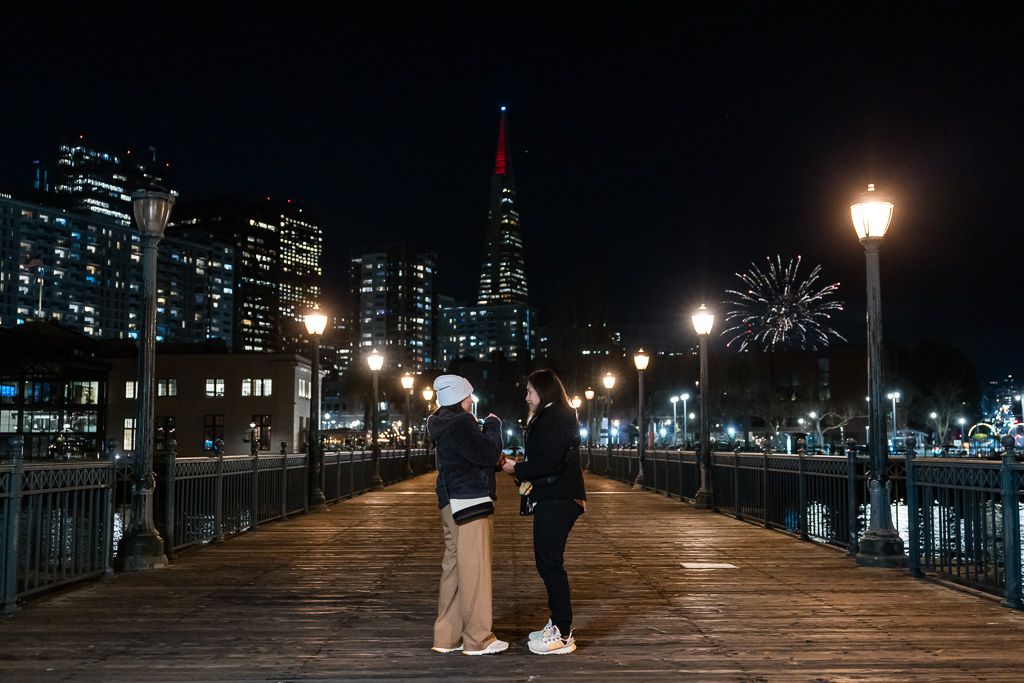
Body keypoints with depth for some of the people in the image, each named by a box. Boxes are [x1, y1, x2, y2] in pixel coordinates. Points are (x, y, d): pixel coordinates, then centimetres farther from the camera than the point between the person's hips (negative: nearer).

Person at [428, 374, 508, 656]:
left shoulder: (446, 424, 19)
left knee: (454, 567, 12)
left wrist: (495, 462, 17)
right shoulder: (460, 424, -14)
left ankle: (447, 637, 18)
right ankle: (478, 639, 0)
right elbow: (487, 453, -18)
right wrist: (493, 425, -3)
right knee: (474, 569, -6)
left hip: (453, 503, 11)